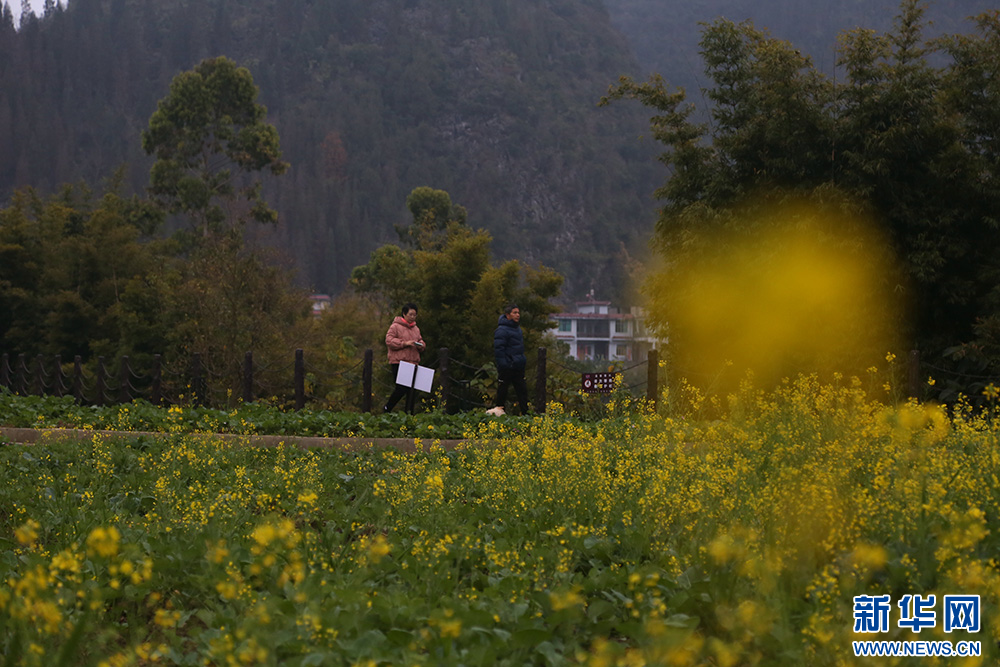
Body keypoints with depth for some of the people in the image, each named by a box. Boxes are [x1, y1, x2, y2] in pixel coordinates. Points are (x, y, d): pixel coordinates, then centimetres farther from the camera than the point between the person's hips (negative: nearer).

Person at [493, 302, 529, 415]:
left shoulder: (517, 328, 15)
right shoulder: (502, 330, -15)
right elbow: (498, 350, -19)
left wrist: (523, 361, 19)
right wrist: (503, 365, -22)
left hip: (518, 368, 9)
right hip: (507, 368, -9)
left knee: (522, 390, 7)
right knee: (502, 392, 2)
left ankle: (526, 413, 10)